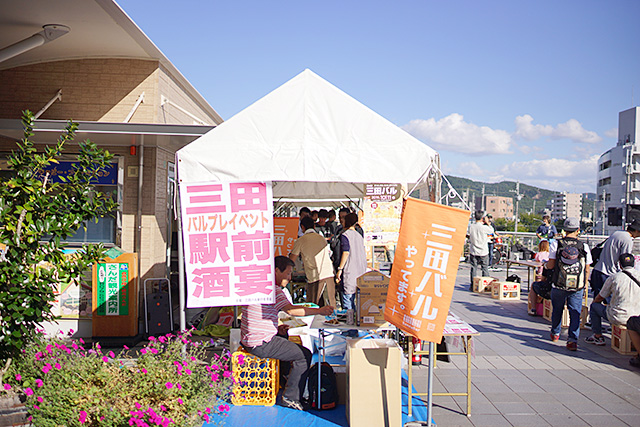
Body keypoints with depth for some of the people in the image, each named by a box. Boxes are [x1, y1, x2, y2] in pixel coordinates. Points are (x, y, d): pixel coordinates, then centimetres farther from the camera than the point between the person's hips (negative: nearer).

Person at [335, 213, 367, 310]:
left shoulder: (345, 235, -8)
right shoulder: (359, 235, 13)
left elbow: (346, 253, -15)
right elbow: (364, 253, 15)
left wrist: (340, 269, -13)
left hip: (350, 271, -7)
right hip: (361, 271, 7)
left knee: (347, 297, -4)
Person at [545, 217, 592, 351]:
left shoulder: (555, 244, -5)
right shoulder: (584, 247, -1)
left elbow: (550, 265, -5)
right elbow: (587, 269, 2)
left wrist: (546, 264, 18)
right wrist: (584, 285, 14)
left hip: (559, 286, 1)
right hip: (577, 287, 0)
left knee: (557, 311, 18)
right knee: (575, 313, 4)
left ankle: (555, 334, 37)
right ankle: (573, 340, -7)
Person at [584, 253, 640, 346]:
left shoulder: (613, 278, -7)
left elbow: (600, 298, 6)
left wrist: (594, 302, 29)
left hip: (618, 318, -4)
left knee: (594, 305, 18)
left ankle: (598, 336, 23)